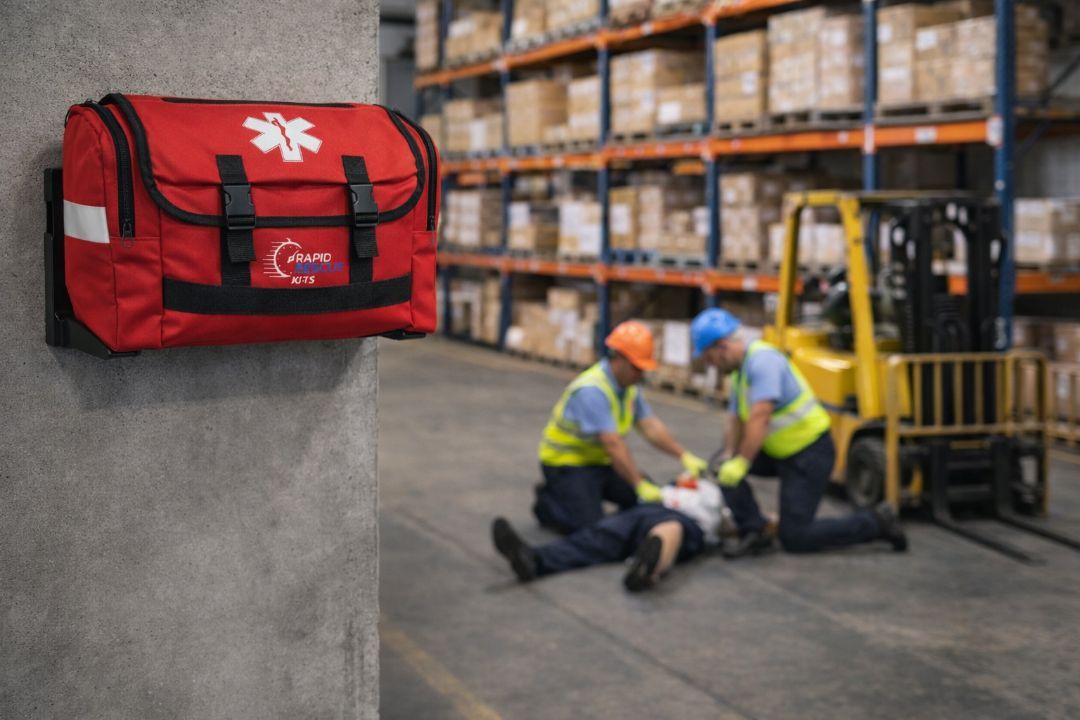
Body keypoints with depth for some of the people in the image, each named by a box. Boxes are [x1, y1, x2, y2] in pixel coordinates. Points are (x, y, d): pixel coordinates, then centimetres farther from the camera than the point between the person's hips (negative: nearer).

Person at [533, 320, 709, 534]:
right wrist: (641, 485, -33)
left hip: (598, 461, 9)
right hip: (566, 463, -9)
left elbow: (651, 427, 0)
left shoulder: (629, 387, 2)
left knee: (651, 497, -3)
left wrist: (685, 457, -11)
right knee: (591, 527, -22)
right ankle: (547, 502, 6)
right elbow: (613, 444, -32)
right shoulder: (592, 390, -28)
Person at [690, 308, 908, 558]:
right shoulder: (740, 371, 9)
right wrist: (729, 457, -5)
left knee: (794, 538, -6)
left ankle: (876, 522, 5)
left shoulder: (762, 360, -22)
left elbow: (760, 417, -29)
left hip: (810, 454, -9)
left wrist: (741, 463, -27)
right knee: (724, 465, -5)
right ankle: (752, 531, -4)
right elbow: (736, 422, 8)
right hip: (781, 452, 9)